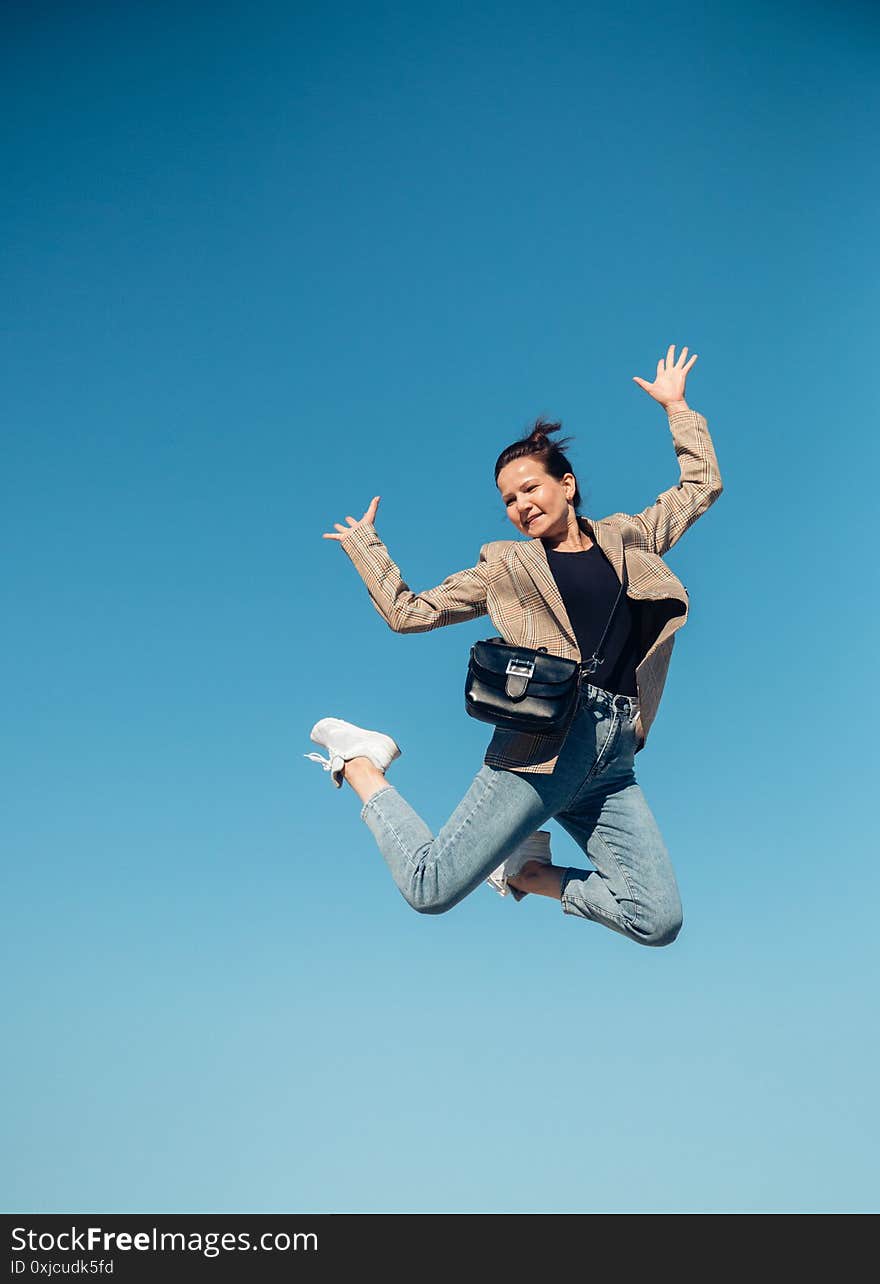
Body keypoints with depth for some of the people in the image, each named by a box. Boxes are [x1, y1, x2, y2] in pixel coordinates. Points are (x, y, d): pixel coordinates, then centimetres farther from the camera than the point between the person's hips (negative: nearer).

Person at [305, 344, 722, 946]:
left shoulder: (628, 538, 19)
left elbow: (702, 484, 27)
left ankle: (530, 870, 16)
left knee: (658, 923, -6)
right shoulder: (507, 565, 12)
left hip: (613, 758, 4)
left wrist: (676, 405, 30)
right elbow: (410, 611, 12)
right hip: (546, 738, -3)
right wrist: (365, 543, 16)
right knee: (432, 889, -6)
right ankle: (359, 761, 18)